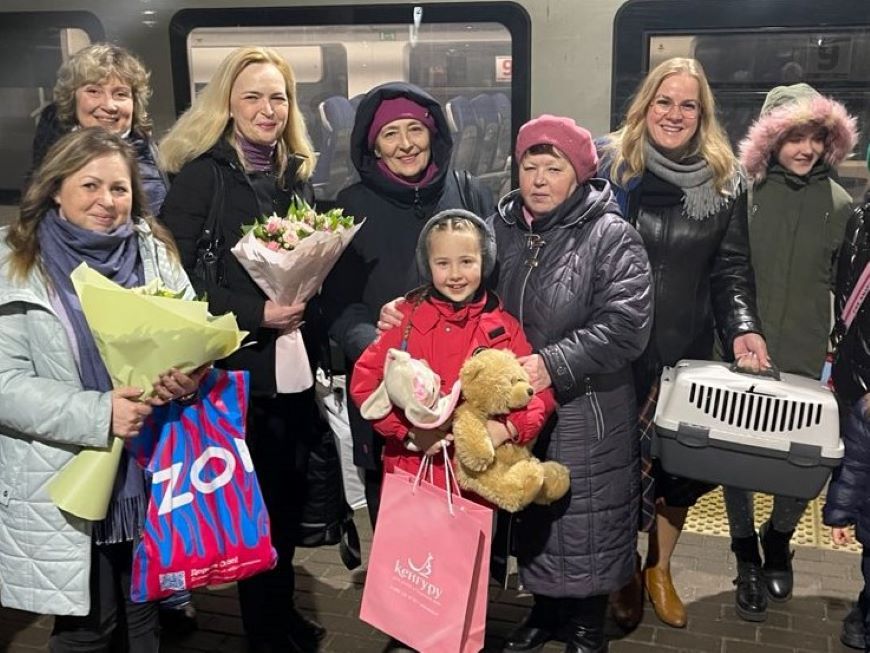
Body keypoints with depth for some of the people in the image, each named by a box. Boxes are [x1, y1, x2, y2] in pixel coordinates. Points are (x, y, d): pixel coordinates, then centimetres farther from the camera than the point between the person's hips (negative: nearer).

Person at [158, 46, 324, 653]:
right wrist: (254, 314, -18)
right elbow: (175, 268, -13)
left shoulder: (297, 173, 12)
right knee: (262, 497, 2)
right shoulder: (203, 172, -6)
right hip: (242, 362, -5)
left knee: (290, 490, 12)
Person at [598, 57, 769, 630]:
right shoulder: (608, 164, -3)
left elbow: (731, 267, 5)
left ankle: (660, 568, 35)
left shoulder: (725, 180, 4)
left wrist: (744, 328, -11)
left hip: (687, 350, 2)